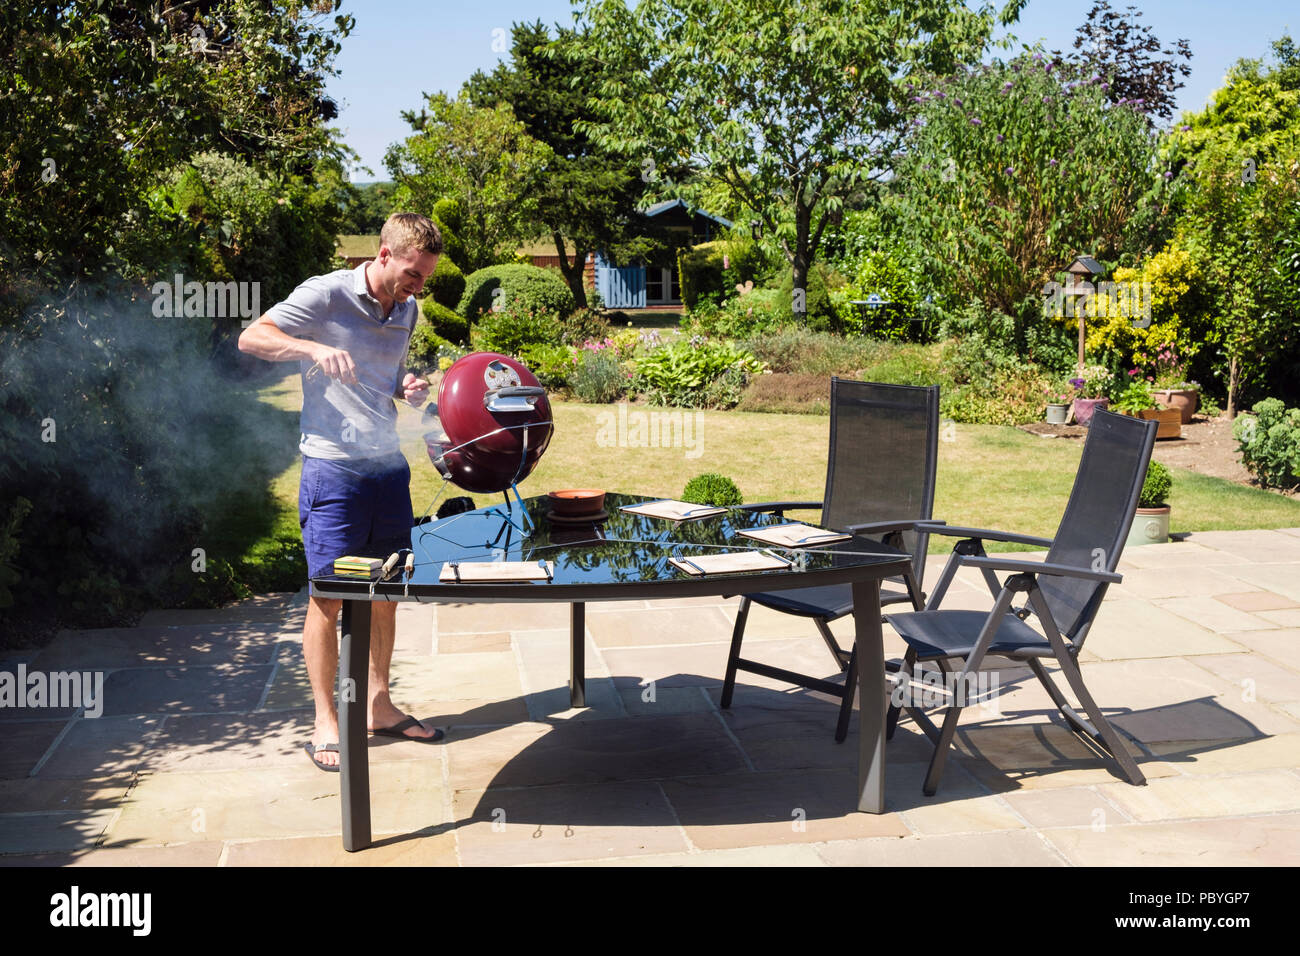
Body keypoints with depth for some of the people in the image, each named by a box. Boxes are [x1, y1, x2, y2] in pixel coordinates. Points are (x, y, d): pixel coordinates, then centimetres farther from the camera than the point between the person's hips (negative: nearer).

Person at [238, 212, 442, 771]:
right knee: (329, 598, 0)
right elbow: (251, 338, -11)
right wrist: (314, 348, -26)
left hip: (389, 464, 7)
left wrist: (408, 389, 3)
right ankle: (325, 722, 12)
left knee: (386, 592, 12)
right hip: (333, 467, -7)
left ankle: (379, 706, 26)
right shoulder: (326, 295, -9)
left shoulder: (407, 310, 12)